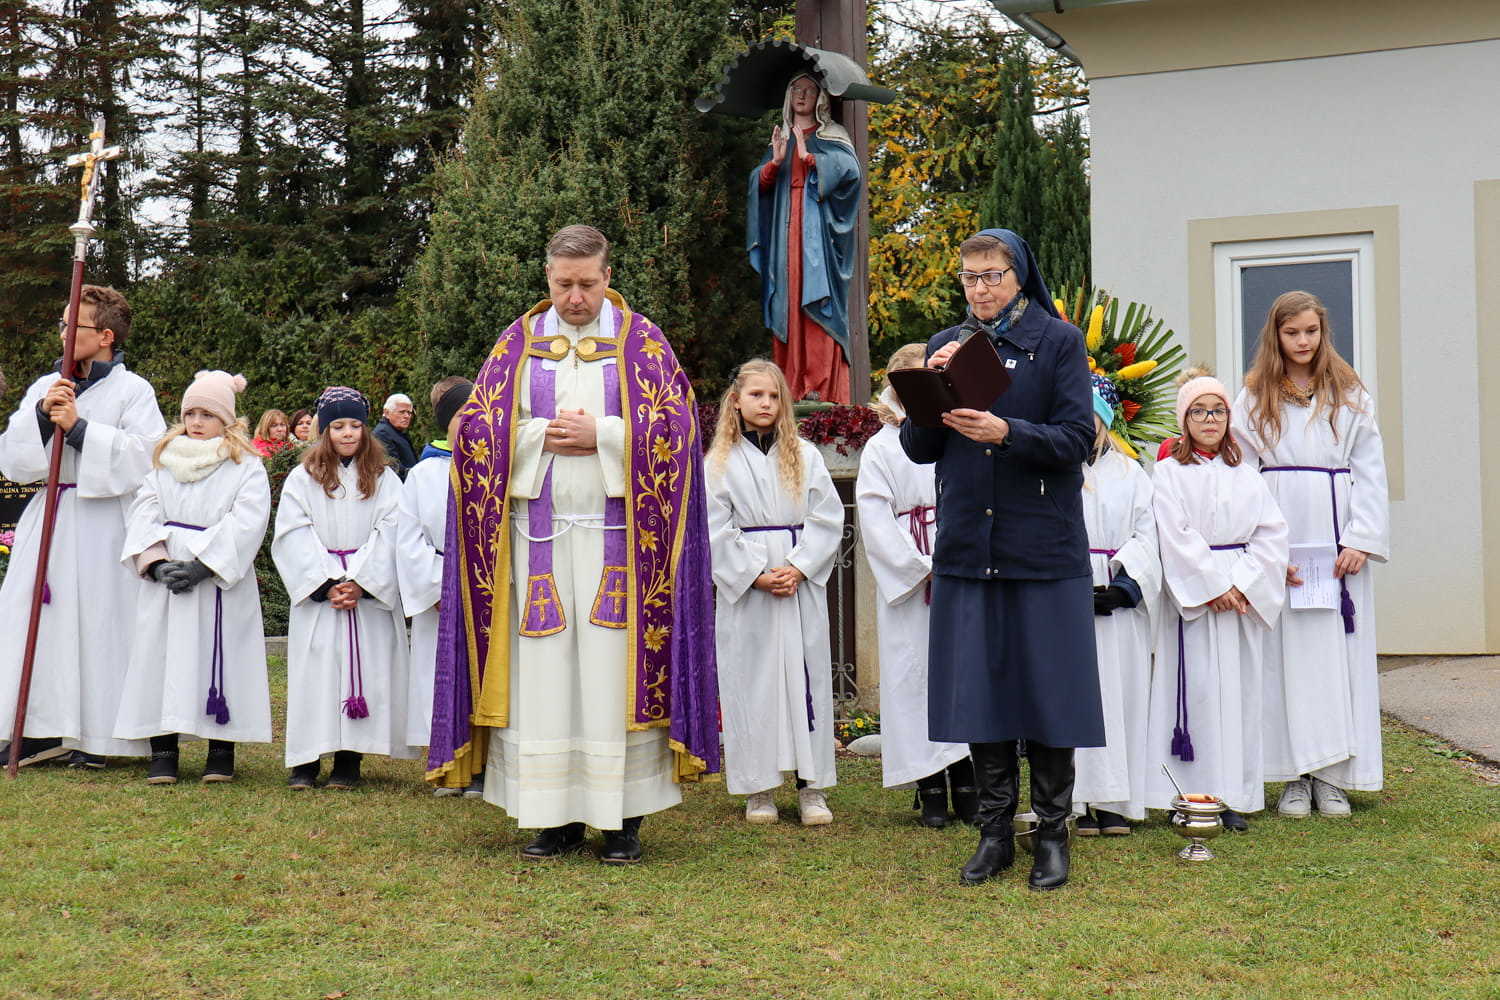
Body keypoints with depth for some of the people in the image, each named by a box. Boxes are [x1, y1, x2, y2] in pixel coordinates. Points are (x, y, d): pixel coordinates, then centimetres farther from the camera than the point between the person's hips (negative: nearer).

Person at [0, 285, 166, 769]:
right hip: (48, 521, 5)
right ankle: (42, 731, 9)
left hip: (104, 524, -5)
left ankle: (96, 735, 6)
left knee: (99, 620, -3)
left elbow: (145, 457, -14)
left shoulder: (133, 390, -1)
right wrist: (41, 414, -8)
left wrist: (78, 427, -14)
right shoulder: (45, 387, 14)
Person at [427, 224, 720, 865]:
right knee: (543, 672, 1)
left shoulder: (642, 343, 6)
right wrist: (544, 435, -7)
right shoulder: (519, 343, 12)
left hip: (617, 537, -2)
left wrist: (601, 436, -10)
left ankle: (623, 819, 3)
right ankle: (557, 818, 8)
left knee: (614, 670, -3)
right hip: (537, 535, 2)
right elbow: (474, 427, 6)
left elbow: (674, 427, -2)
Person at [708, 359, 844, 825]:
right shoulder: (719, 462, 6)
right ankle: (758, 788, 9)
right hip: (744, 590, -1)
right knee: (750, 681, 0)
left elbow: (827, 517, 3)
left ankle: (812, 786, 6)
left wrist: (797, 568, -10)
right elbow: (715, 530, -1)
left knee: (805, 677, 0)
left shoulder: (806, 455, 9)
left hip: (802, 585, 1)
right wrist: (756, 575, -11)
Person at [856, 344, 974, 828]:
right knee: (917, 676, -1)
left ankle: (967, 786, 7)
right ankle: (931, 790, 6)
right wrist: (924, 568, -11)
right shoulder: (881, 449, 4)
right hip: (908, 586, -2)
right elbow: (876, 521, -4)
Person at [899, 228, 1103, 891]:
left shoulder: (1058, 340, 0)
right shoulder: (945, 346, 12)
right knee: (978, 690, 6)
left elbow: (1077, 438, -7)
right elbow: (917, 449, 7)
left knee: (1046, 689, 0)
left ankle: (1052, 835, 13)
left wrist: (1006, 431, -22)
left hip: (1043, 545, -3)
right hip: (967, 546, 4)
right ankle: (995, 833, 18)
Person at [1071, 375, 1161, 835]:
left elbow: (1147, 535, 8)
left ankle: (1114, 802, 5)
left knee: (1121, 699, 0)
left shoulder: (1130, 474, 15)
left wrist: (1124, 584, -9)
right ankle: (1080, 802, -1)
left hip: (1120, 606, 2)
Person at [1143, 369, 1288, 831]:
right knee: (1196, 691, -7)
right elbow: (1175, 538, -8)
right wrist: (1213, 586, -14)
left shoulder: (1245, 475, 13)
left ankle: (1234, 797, 8)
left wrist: (1242, 584, -8)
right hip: (1192, 596, -3)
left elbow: (1271, 534, 5)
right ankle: (1192, 795, -2)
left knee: (1239, 691, 3)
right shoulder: (1169, 473, 2)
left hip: (1244, 595, 4)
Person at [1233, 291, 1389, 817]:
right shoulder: (1252, 400, 7)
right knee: (1285, 652, -2)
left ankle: (1331, 776, 5)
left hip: (1337, 542, 1)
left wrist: (1361, 541, -6)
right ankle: (1295, 776, 2)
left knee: (1338, 650, 0)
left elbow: (1371, 472, 6)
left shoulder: (1350, 396, 10)